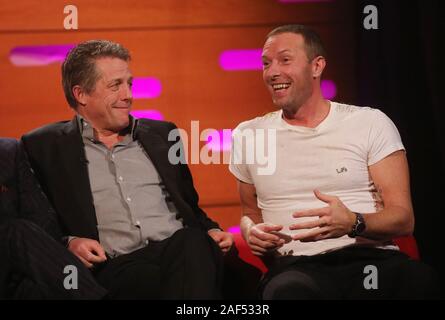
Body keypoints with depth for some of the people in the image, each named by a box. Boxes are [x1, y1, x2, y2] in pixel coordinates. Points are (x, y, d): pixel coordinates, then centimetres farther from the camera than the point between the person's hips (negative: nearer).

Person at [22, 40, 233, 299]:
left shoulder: (161, 134, 25)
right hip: (114, 266, -4)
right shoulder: (45, 146, 13)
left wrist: (211, 230, 6)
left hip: (180, 249, 5)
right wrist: (68, 243, -11)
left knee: (193, 242, -34)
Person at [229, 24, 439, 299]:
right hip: (295, 267, 1)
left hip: (371, 258, 0)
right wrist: (251, 232, 4)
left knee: (420, 280, -37)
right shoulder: (247, 136, 16)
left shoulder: (371, 123, 8)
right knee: (287, 291, -39)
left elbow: (403, 219, 2)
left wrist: (353, 223, -20)